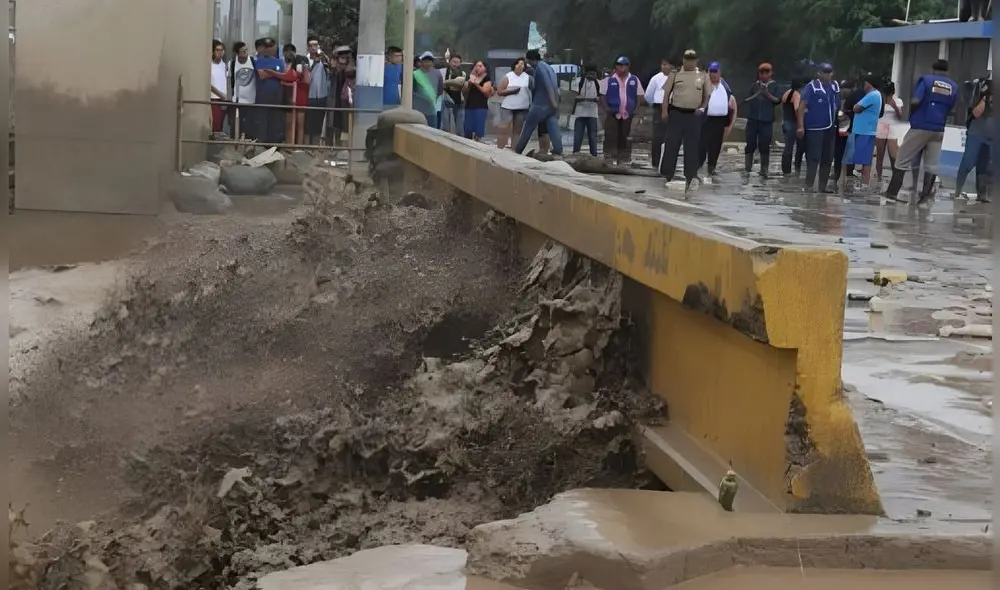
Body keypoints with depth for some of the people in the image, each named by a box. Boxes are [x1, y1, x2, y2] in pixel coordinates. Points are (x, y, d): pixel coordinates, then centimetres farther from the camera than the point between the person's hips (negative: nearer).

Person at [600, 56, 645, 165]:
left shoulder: (634, 80, 5)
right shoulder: (610, 80, 1)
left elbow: (640, 96, 9)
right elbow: (603, 95, 5)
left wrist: (634, 109, -1)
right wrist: (609, 108, -7)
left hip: (628, 115, 2)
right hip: (613, 115, -1)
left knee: (624, 138, 6)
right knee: (611, 137, -6)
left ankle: (624, 160, 14)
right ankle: (609, 158, -3)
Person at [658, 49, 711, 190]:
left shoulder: (702, 76, 4)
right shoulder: (676, 74, 1)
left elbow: (707, 95, 11)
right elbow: (667, 93, 3)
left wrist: (702, 108, -5)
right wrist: (664, 111, -4)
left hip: (694, 115, 1)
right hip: (676, 113, -1)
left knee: (692, 146, 4)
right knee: (671, 143, -1)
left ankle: (690, 176, 11)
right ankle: (667, 174, 8)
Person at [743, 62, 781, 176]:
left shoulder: (774, 85, 4)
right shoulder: (755, 85, 9)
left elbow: (778, 101, -3)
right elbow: (745, 100, 11)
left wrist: (768, 95, -16)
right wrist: (756, 95, -4)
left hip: (767, 120, -1)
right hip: (753, 119, 1)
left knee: (764, 145, 1)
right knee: (750, 144, 2)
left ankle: (764, 170, 8)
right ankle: (747, 169, 8)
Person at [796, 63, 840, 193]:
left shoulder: (835, 86, 10)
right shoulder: (811, 87, -8)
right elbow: (801, 106, -13)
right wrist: (800, 125, -19)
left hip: (830, 127, 7)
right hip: (815, 127, -7)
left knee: (827, 158, 10)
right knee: (813, 158, -8)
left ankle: (823, 186, 17)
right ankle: (809, 185, -5)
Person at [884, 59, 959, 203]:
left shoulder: (926, 80, -4)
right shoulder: (954, 87, 8)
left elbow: (915, 101, -14)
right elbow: (950, 110, 10)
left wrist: (911, 114, 4)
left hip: (920, 127, -3)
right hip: (938, 130, 3)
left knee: (903, 160, 3)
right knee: (931, 164, 6)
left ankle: (892, 192, 0)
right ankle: (925, 196, 4)